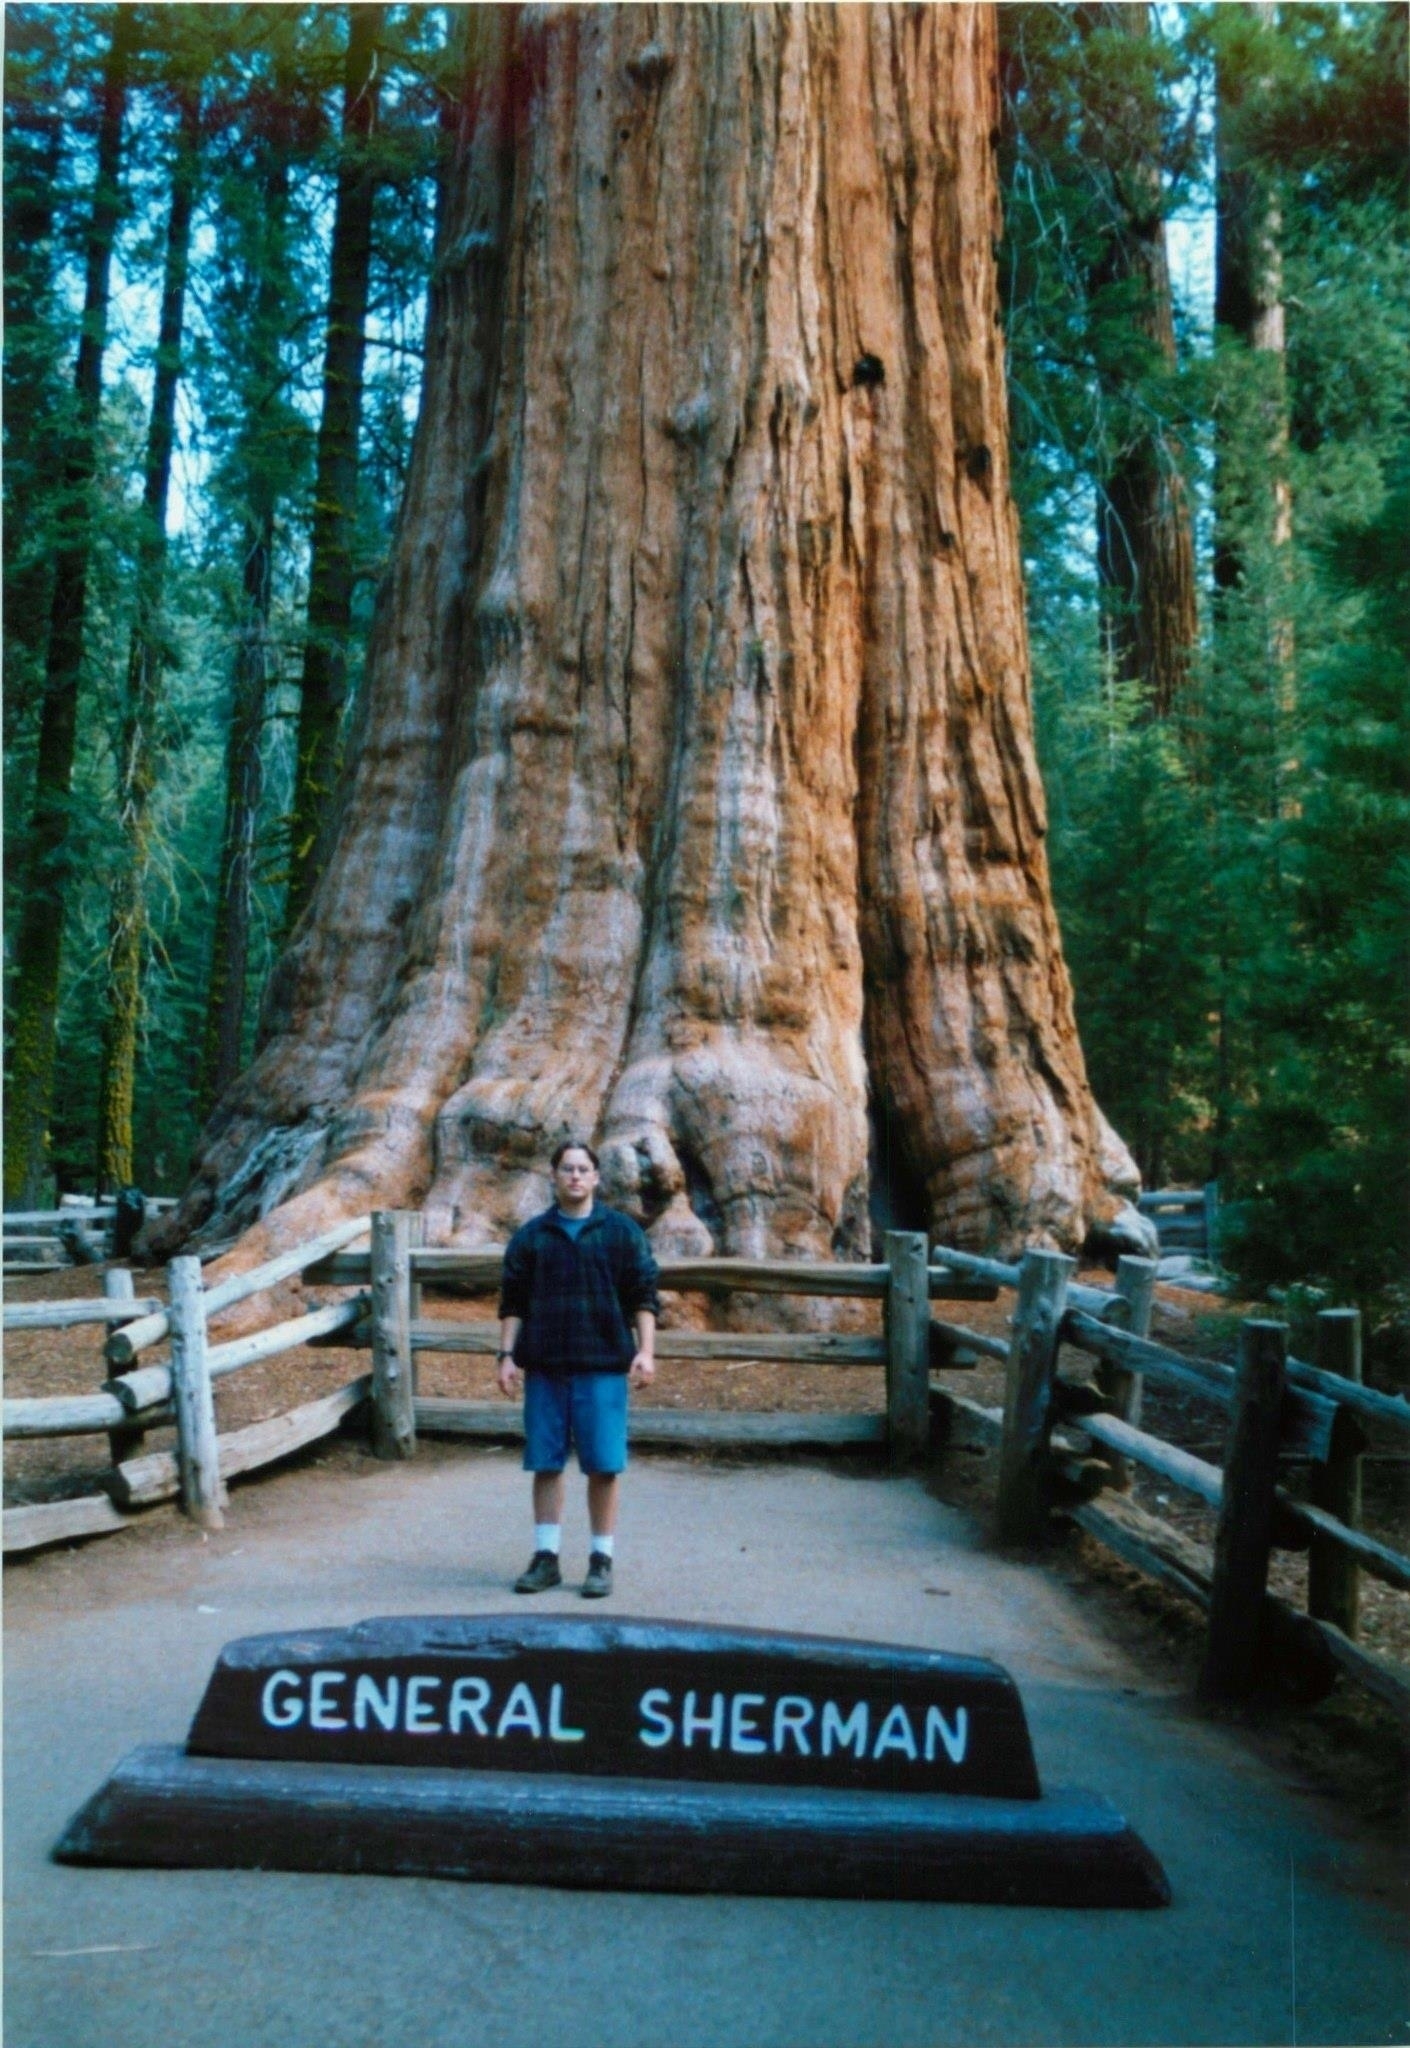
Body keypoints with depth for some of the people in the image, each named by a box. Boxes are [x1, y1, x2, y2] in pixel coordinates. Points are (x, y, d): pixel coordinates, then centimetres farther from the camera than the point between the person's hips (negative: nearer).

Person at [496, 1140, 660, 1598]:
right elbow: (513, 1302, 9)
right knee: (545, 1463, 7)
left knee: (603, 1466, 2)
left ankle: (601, 1561, 13)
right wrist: (508, 1355, 1)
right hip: (545, 1368, 2)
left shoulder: (623, 1232, 3)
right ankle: (545, 1557, 18)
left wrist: (645, 1351, -9)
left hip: (603, 1367, -2)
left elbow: (643, 1297, 1)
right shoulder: (531, 1236, 8)